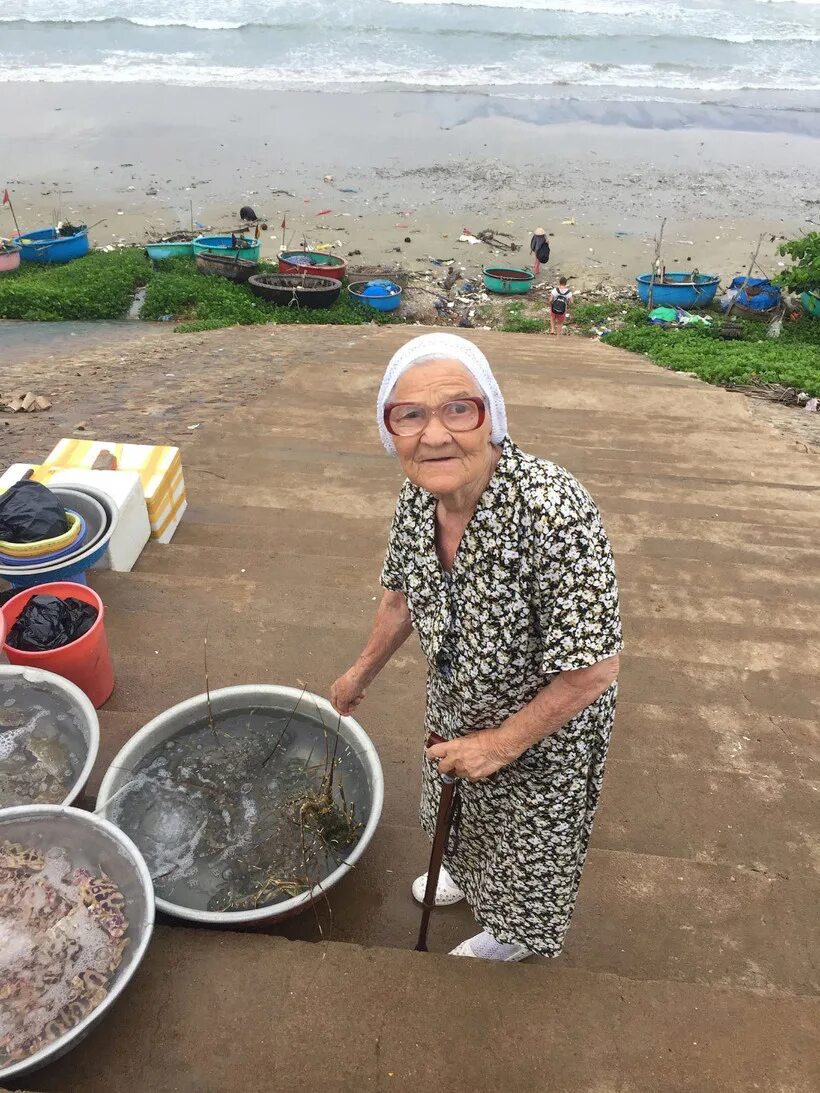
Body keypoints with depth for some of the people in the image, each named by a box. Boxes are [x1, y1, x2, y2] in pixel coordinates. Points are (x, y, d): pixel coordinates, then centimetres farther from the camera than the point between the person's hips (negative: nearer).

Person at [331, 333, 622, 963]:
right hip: (455, 706, 6)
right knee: (460, 807, 33)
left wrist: (501, 744, -22)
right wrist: (364, 672, 14)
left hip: (544, 724, -5)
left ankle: (511, 936, 57)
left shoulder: (553, 510, -40)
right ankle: (467, 874, 68)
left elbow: (594, 670, -32)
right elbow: (403, 593, 2)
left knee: (524, 840, 24)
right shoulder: (419, 495, -18)